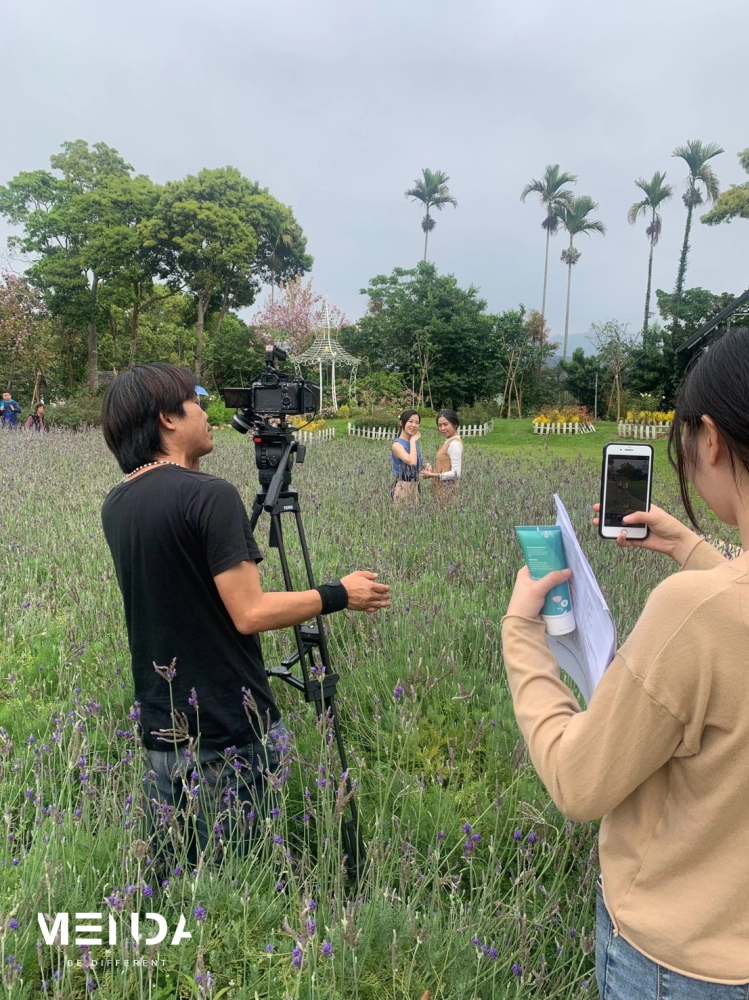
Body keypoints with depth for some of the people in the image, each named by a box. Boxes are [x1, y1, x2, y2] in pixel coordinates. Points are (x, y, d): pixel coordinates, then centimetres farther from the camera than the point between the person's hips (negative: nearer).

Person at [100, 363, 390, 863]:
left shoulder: (116, 504, 4)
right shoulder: (211, 496, -20)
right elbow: (250, 614, -22)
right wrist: (339, 595, -11)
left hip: (160, 726, 8)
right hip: (229, 729, -7)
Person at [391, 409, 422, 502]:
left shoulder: (415, 443, 10)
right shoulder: (397, 444, -13)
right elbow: (412, 462, -29)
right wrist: (413, 441, -16)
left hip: (414, 486, 8)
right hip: (402, 487, -8)